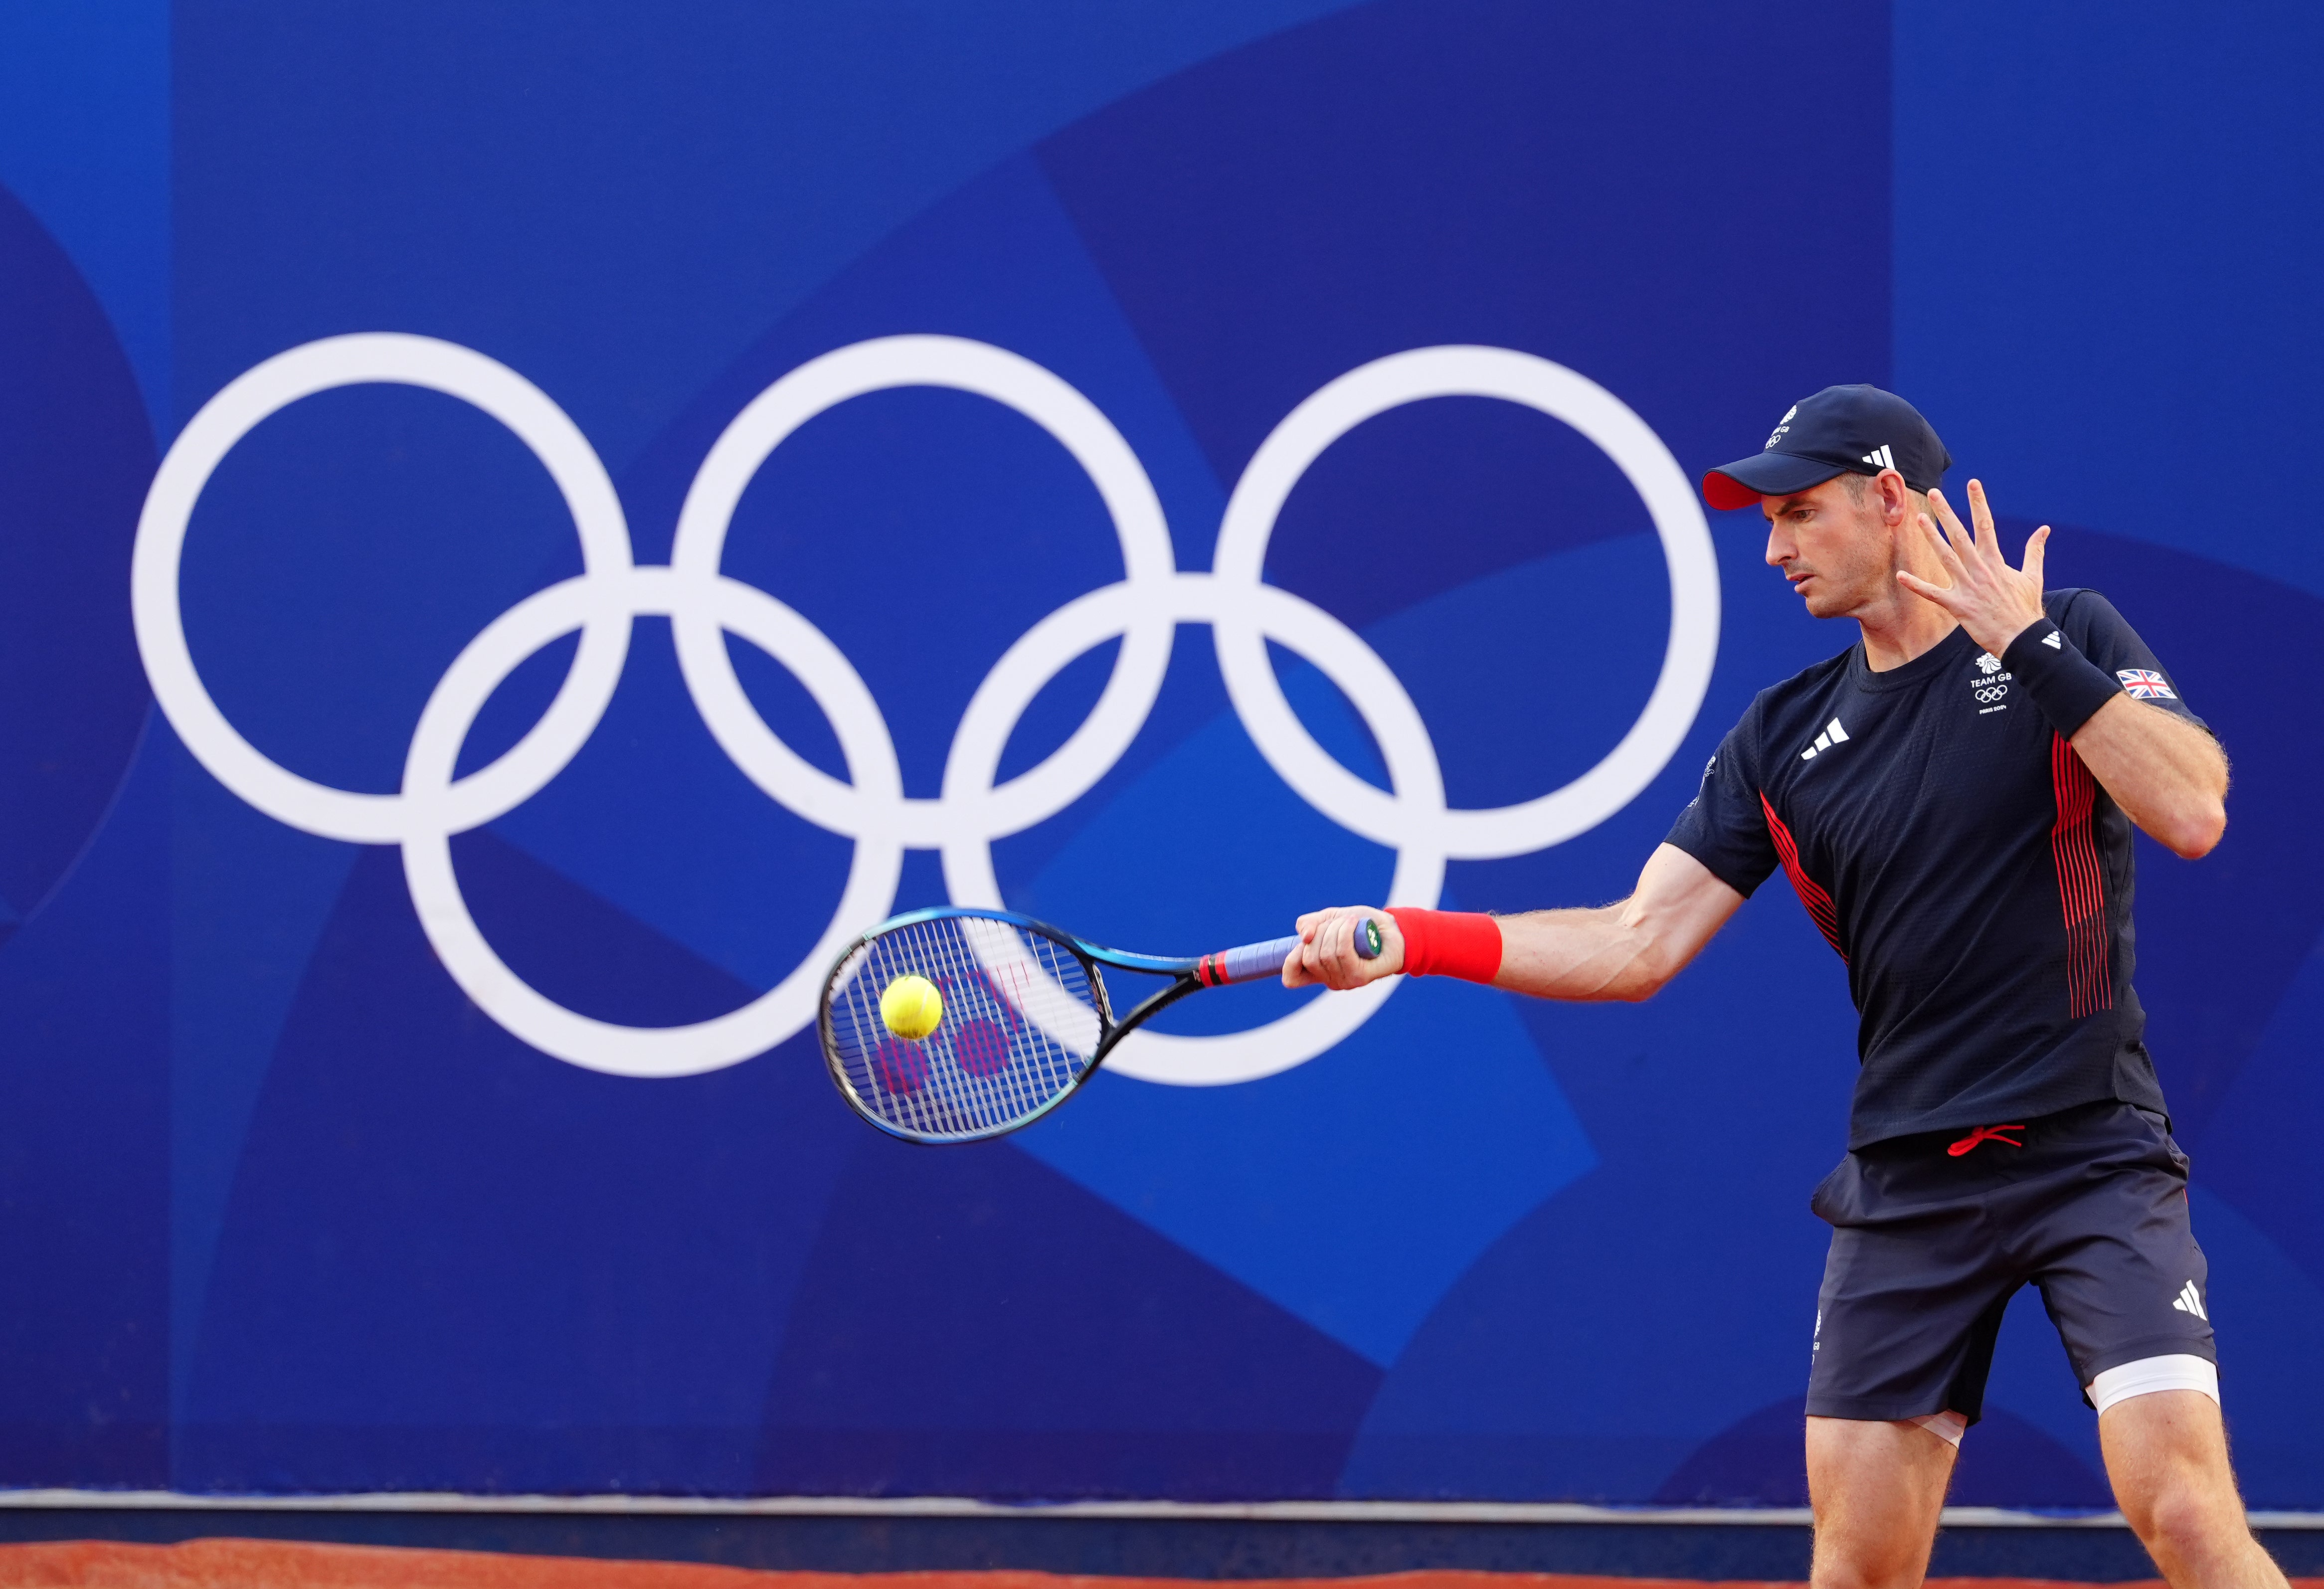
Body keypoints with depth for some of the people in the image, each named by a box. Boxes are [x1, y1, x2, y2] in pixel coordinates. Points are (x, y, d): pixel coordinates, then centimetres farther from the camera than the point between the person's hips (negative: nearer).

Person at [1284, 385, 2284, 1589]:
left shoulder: (2071, 643, -1)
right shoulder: (1783, 740, 10)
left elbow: (2191, 813, -16)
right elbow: (1639, 946, 6)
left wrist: (2029, 647, -17)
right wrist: (1409, 941, -4)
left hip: (2092, 1156, -4)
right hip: (1907, 1187, 4)